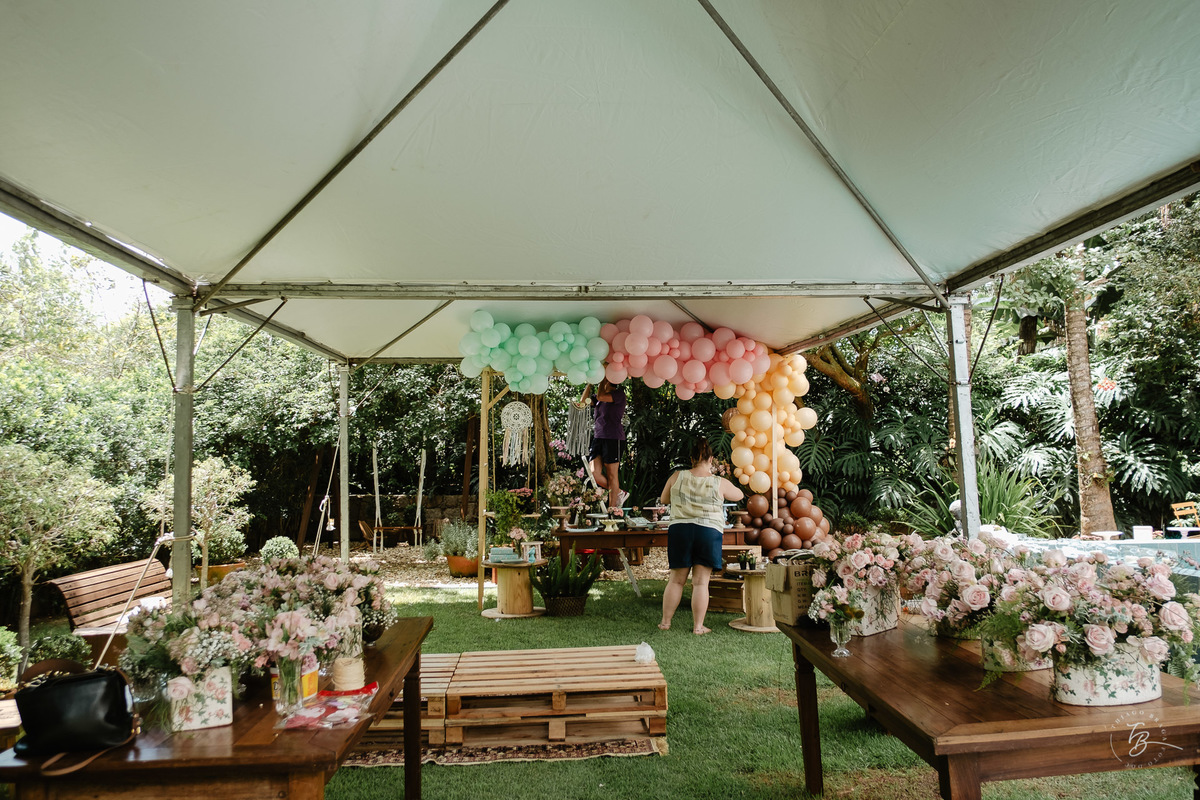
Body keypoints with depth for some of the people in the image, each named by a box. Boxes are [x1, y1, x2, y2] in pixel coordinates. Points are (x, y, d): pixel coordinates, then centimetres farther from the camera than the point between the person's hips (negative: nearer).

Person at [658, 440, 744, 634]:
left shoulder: (677, 477, 0)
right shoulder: (720, 483, -3)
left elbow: (663, 499, 14)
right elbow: (739, 495, 17)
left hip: (680, 530, 2)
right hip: (709, 532, -1)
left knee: (676, 580, 11)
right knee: (701, 582, 4)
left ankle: (665, 621, 18)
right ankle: (698, 626, 8)